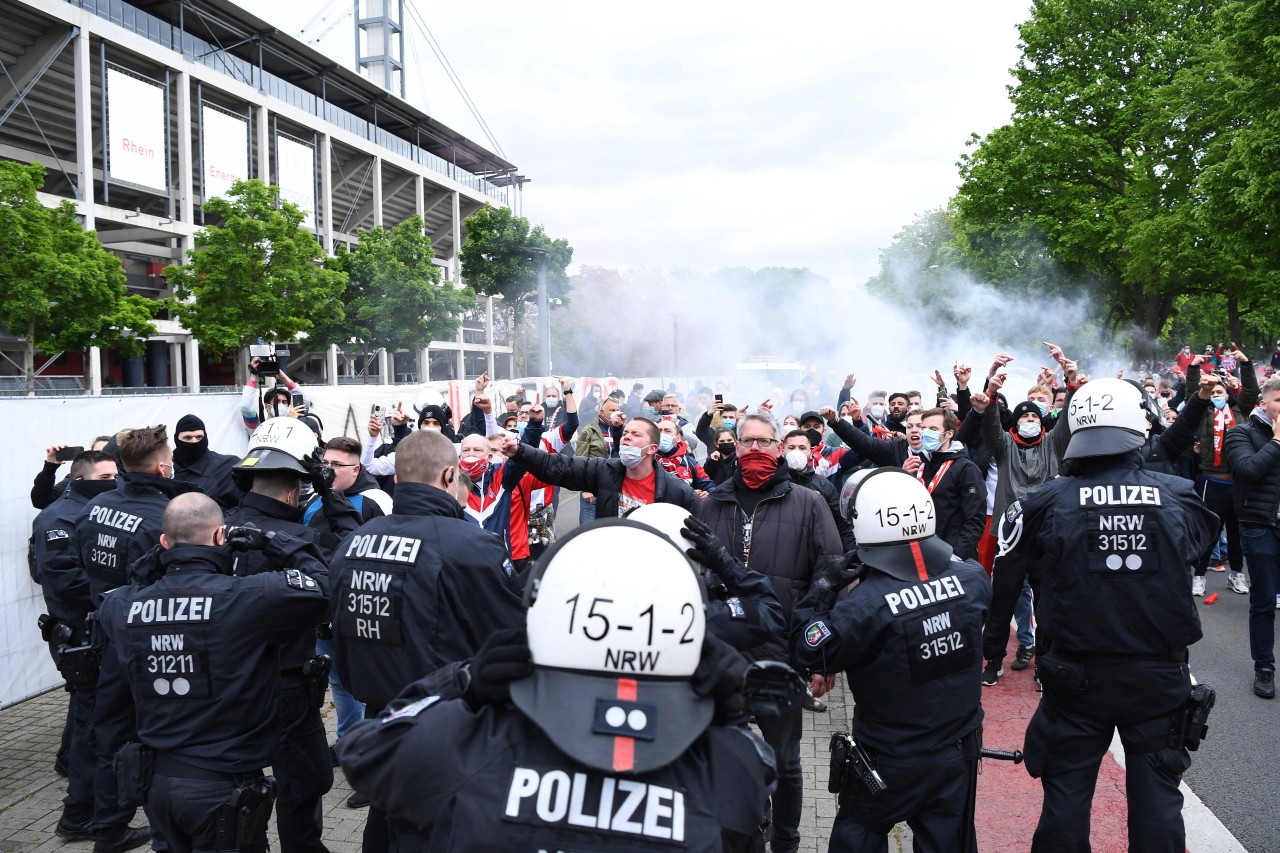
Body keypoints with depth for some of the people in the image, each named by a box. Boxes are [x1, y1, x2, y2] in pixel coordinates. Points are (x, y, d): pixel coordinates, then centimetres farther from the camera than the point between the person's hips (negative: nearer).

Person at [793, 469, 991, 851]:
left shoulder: (865, 605, -29)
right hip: (959, 754, 4)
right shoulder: (972, 579, -14)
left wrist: (822, 588, -12)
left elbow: (808, 655, -17)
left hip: (892, 765, -4)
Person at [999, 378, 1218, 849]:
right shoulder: (1177, 495, -10)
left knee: (1066, 796, 12)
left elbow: (1009, 536, 6)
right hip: (1159, 674, 1)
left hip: (1076, 675, -1)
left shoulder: (1052, 501, -14)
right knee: (1157, 795, 14)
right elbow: (1203, 537, 11)